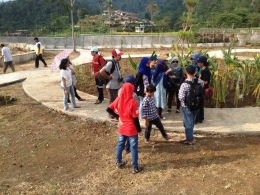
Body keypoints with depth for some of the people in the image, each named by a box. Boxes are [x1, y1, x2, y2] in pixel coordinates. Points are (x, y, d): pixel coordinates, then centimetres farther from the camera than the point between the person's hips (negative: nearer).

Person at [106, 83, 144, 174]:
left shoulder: (118, 100, -7)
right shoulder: (132, 102, -22)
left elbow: (108, 109, 0)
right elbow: (135, 118, -18)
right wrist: (139, 129, -5)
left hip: (121, 128, 5)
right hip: (132, 129, -5)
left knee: (120, 145, 21)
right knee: (133, 148, 7)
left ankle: (119, 162, 37)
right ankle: (135, 167, 17)